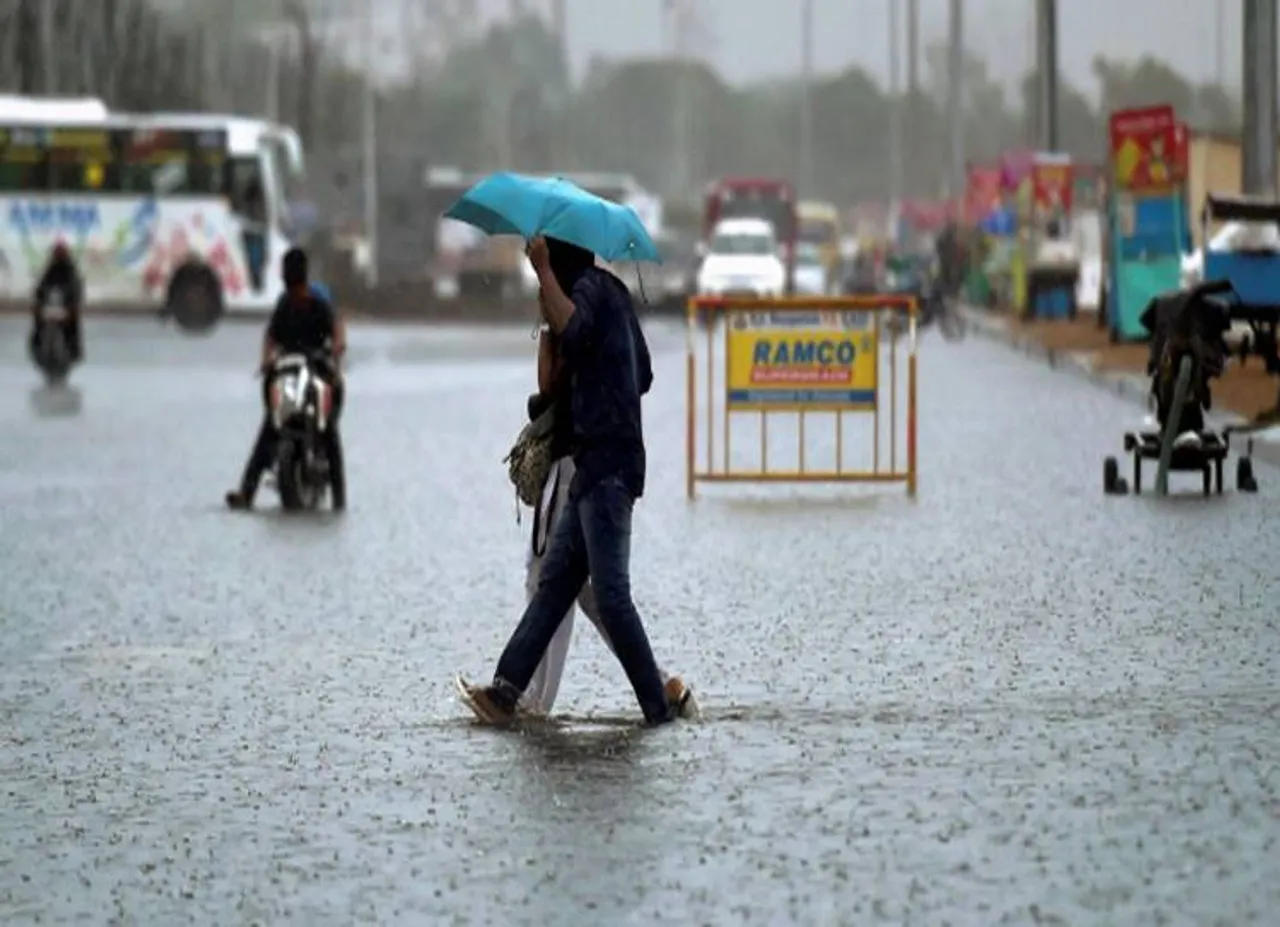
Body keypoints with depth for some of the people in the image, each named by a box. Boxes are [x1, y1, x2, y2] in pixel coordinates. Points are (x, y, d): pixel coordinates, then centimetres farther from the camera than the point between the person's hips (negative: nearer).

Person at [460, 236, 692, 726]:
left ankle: (660, 704, -7)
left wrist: (543, 271, -25)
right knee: (555, 579, 8)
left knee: (611, 593, -9)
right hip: (598, 464, 10)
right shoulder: (612, 290, 20)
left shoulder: (591, 287, -9)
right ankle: (506, 689, 9)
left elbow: (571, 328, -33)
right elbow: (643, 375, 26)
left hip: (606, 464, -10)